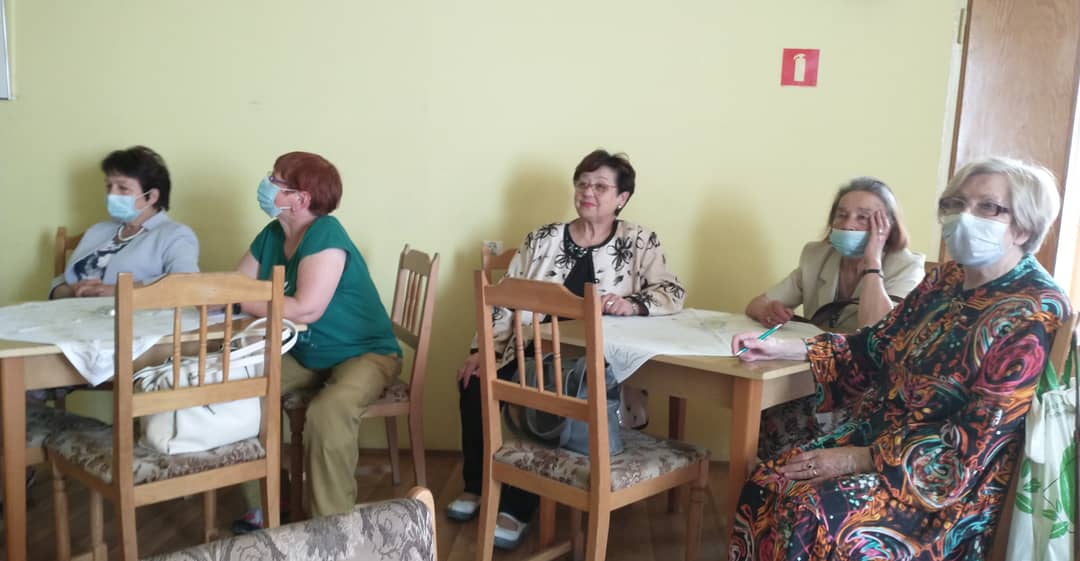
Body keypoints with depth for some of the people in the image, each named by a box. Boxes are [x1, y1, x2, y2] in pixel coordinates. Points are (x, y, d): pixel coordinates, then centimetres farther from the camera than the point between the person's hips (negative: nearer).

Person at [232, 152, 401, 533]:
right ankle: (262, 509, 3)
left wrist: (239, 301, -25)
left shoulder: (325, 234, -22)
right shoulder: (272, 235, 3)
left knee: (327, 414, -34)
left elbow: (306, 309, -33)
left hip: (364, 354, -8)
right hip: (303, 354, 8)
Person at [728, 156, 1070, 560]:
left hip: (956, 480, -7)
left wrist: (861, 459, -22)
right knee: (767, 485, -13)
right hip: (884, 434, 7)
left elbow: (976, 441, -21)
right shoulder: (948, 279, 7)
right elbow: (874, 346, 11)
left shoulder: (1036, 314, -17)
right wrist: (780, 348, 0)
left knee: (816, 516, -28)